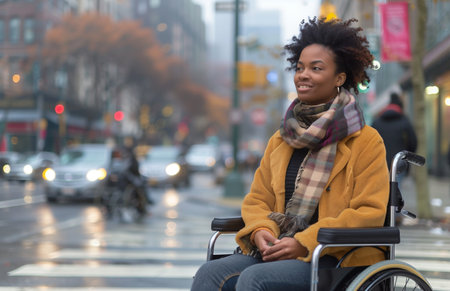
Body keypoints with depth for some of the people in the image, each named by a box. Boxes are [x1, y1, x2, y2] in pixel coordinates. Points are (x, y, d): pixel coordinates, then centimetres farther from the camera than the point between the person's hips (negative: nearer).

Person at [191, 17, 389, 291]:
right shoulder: (280, 140, 19)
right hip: (275, 251, 6)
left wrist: (304, 243, -17)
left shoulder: (366, 142, 1)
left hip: (337, 260, -5)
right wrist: (260, 231, -6)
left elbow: (369, 213, -8)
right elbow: (257, 199, 19)